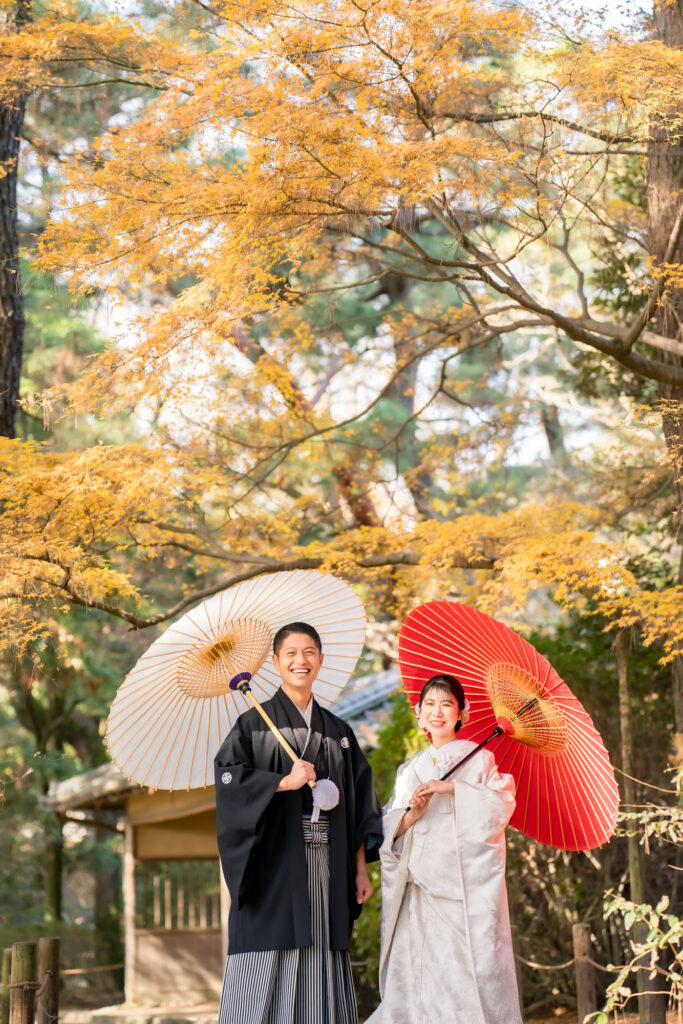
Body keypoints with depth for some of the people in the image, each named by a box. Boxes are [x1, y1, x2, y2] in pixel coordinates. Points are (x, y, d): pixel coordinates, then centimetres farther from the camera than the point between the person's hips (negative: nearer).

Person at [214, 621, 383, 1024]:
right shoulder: (255, 723, 5)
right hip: (274, 867, -3)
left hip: (327, 869, 4)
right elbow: (228, 776, -9)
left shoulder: (339, 732, 15)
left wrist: (361, 869, 8)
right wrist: (284, 782, -18)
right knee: (268, 977, -8)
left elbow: (358, 806, 14)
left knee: (320, 976, 1)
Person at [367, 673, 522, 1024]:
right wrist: (411, 815, -9)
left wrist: (452, 788, -16)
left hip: (469, 884, -3)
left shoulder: (478, 759, 8)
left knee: (472, 965, -12)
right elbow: (388, 830, 12)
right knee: (418, 968, -6)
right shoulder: (410, 770, 18)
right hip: (423, 884, 3)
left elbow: (502, 804, -7)